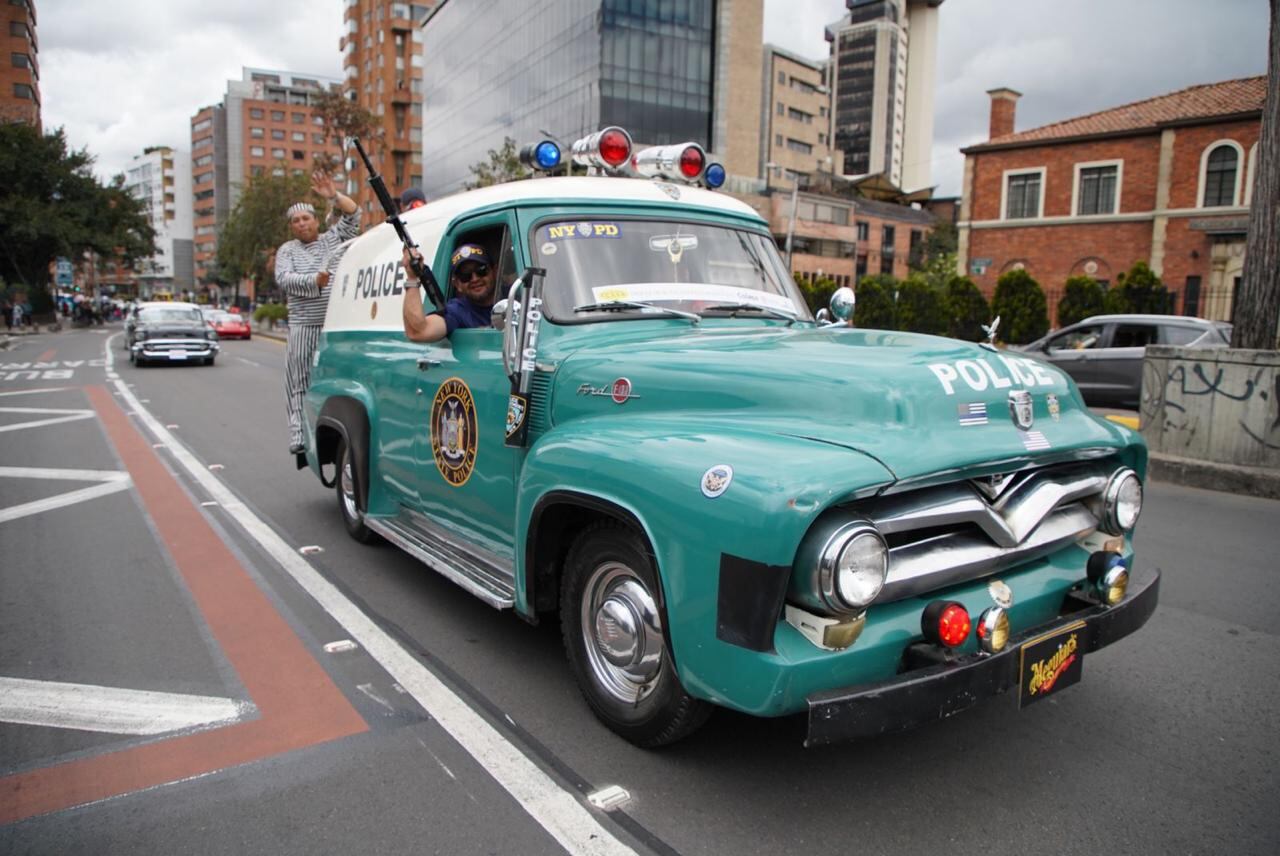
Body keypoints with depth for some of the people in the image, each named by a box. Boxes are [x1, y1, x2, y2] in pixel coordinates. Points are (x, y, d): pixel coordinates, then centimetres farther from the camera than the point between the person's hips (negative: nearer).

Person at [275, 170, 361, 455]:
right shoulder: (287, 250, 13)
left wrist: (334, 196, -8)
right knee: (299, 382, -4)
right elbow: (283, 279, -3)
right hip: (304, 326, 0)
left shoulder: (335, 238, 14)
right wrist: (316, 280, -16)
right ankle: (298, 434, -4)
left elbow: (353, 214, 5)